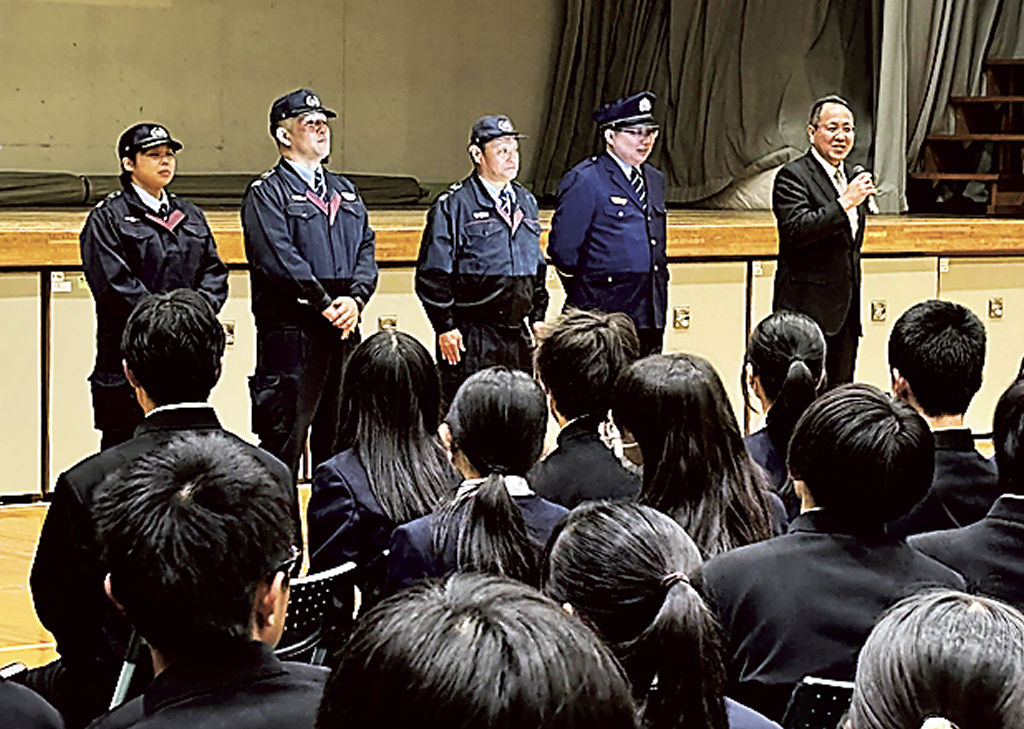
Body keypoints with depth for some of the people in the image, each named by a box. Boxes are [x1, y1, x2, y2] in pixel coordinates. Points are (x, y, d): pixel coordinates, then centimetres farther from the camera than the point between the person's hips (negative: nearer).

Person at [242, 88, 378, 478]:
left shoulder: (345, 192, 20)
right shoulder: (267, 192, -3)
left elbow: (366, 249, 12)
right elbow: (278, 257, -14)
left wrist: (355, 299, -6)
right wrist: (326, 305, -15)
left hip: (344, 329, 7)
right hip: (291, 330, -7)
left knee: (338, 440, 10)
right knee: (284, 436, -7)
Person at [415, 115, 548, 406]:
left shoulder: (526, 202, 15)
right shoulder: (453, 204, -6)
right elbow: (432, 272, -8)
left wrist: (538, 317, 16)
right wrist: (445, 326, -12)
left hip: (518, 336, 6)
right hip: (469, 338, -6)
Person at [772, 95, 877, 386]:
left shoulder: (850, 177, 17)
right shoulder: (792, 176, -8)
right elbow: (797, 230, -22)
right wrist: (845, 202, -23)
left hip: (845, 310, 8)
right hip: (808, 307, -8)